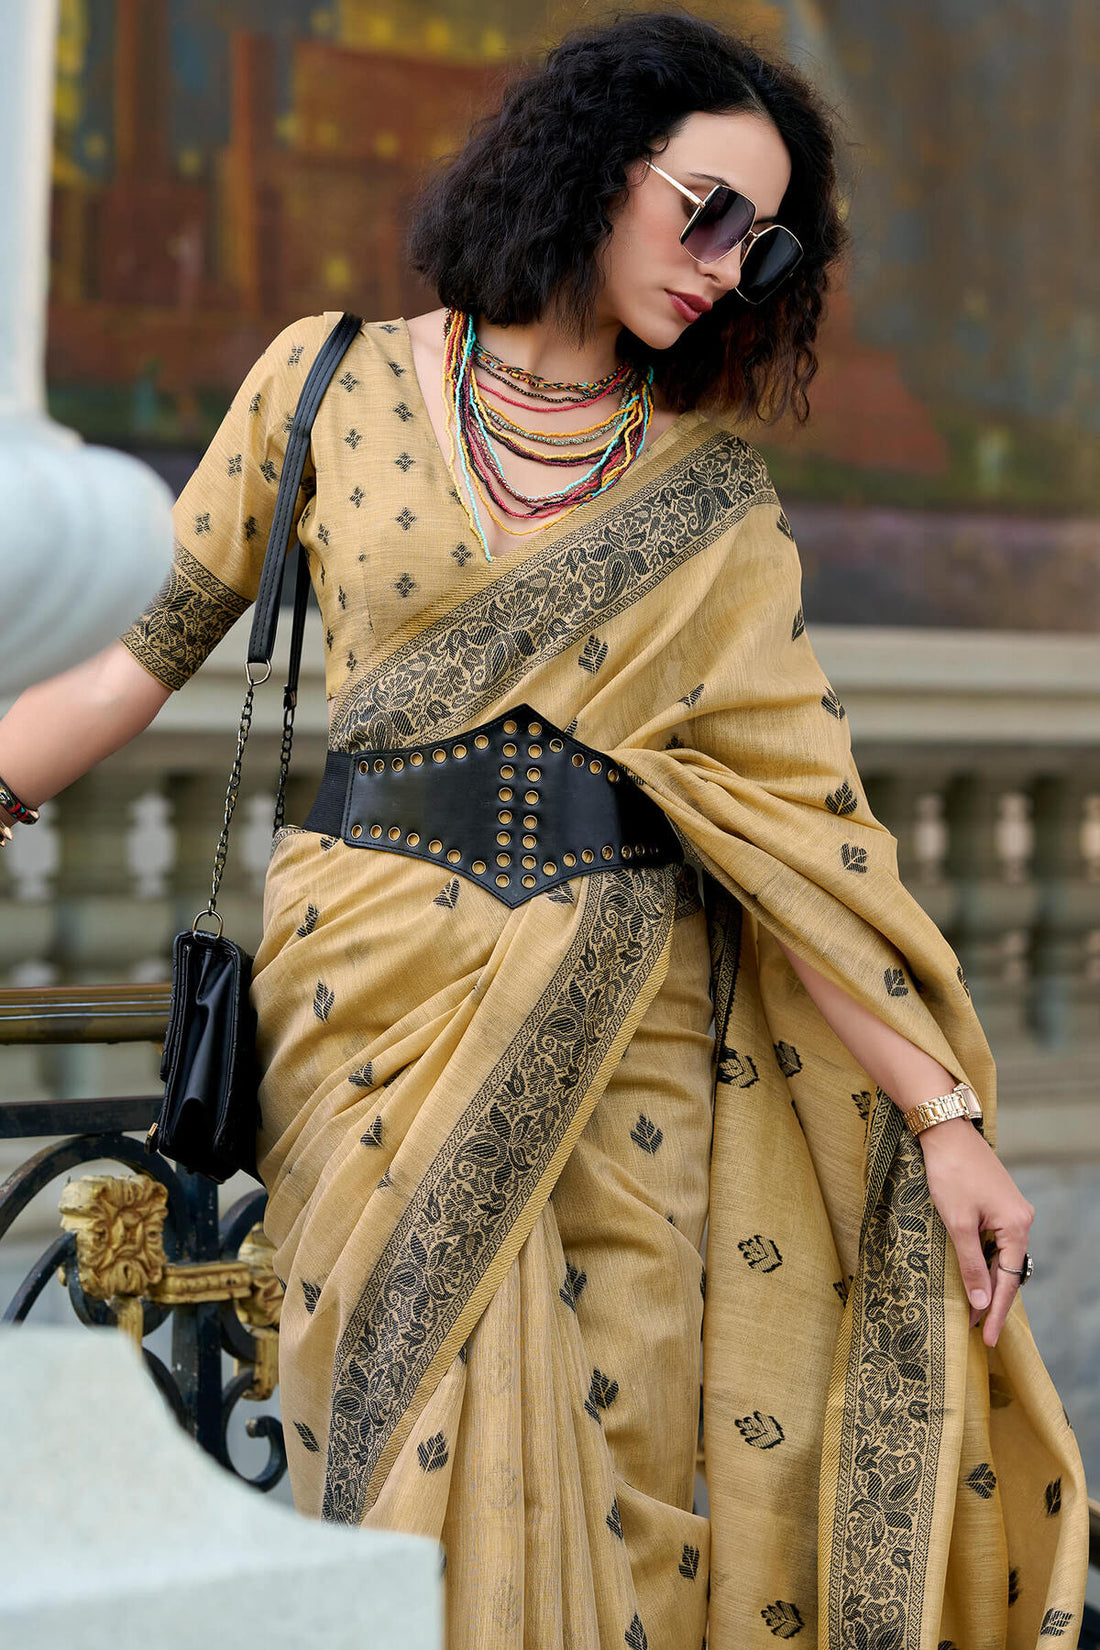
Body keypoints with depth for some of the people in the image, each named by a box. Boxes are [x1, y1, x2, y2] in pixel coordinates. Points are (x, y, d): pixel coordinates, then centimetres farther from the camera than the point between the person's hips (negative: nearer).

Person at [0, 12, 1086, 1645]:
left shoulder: (713, 494, 7)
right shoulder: (338, 382, 5)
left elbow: (794, 806, 1)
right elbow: (141, 652, 6)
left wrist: (943, 1109, -6)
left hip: (634, 1016, 2)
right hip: (385, 985, -1)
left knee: (630, 1465, -1)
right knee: (427, 1451, -3)